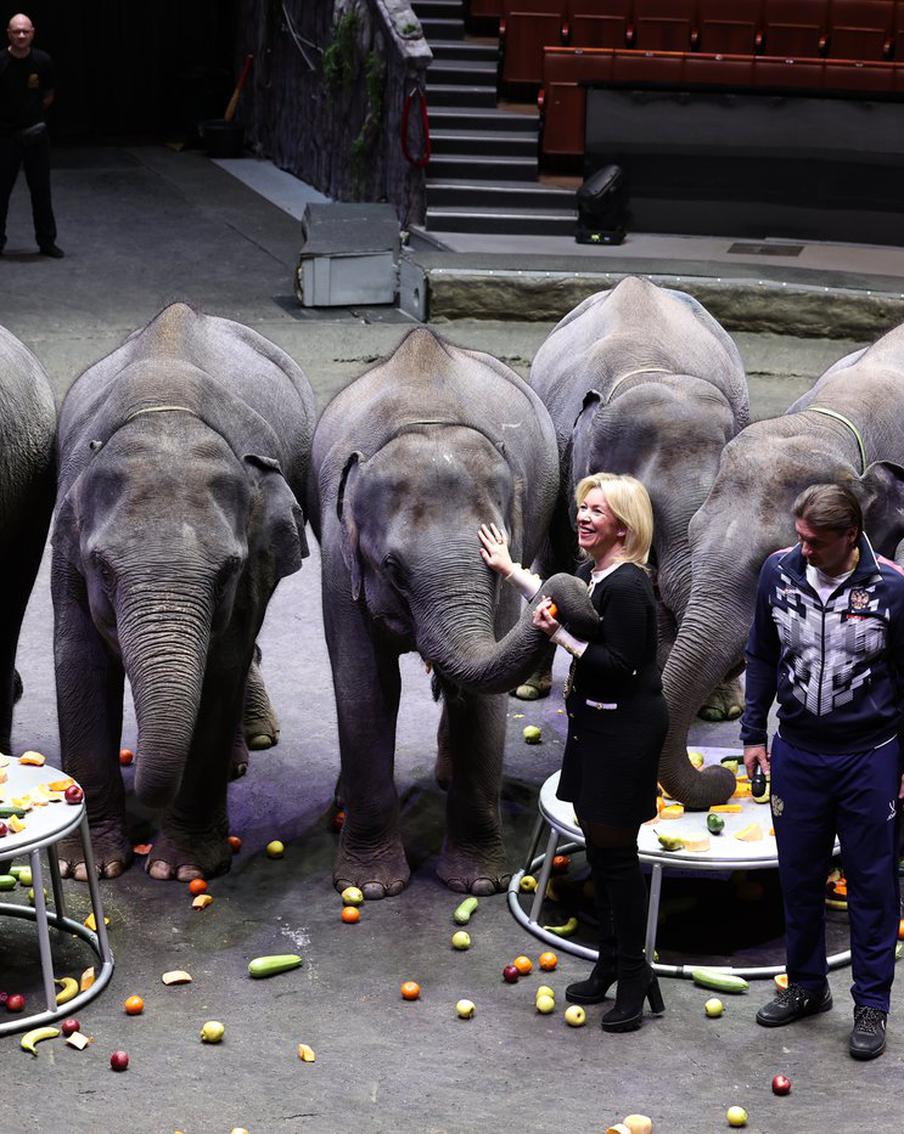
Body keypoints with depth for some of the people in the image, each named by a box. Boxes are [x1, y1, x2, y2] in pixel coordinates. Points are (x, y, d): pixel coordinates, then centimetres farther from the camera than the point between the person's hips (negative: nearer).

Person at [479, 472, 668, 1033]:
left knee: (616, 849, -3)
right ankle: (612, 965, 27)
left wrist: (562, 634, -21)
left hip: (626, 729, -10)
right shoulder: (592, 574, 8)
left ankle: (634, 972, 8)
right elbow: (558, 603, 29)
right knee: (599, 845, 15)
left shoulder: (627, 587, -21)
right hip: (595, 725, 10)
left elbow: (618, 666, -25)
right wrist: (511, 570, 37)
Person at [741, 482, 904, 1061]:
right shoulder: (779, 572, -4)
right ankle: (807, 986, 30)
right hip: (797, 753, 3)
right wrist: (754, 734, 9)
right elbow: (762, 658, 10)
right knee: (799, 876, 13)